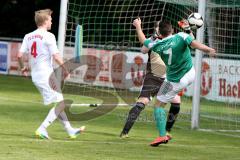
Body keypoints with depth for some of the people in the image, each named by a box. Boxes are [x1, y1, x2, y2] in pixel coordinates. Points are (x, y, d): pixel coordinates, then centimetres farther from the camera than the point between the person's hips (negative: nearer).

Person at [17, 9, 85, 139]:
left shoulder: (28, 36, 8)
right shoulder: (48, 36, -11)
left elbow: (19, 55, 2)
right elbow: (56, 57, -17)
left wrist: (22, 68, 20)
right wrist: (65, 71, -4)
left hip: (35, 76, 8)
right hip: (46, 75, -8)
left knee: (58, 103, 17)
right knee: (61, 103, -2)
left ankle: (70, 130, 22)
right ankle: (42, 129, -13)